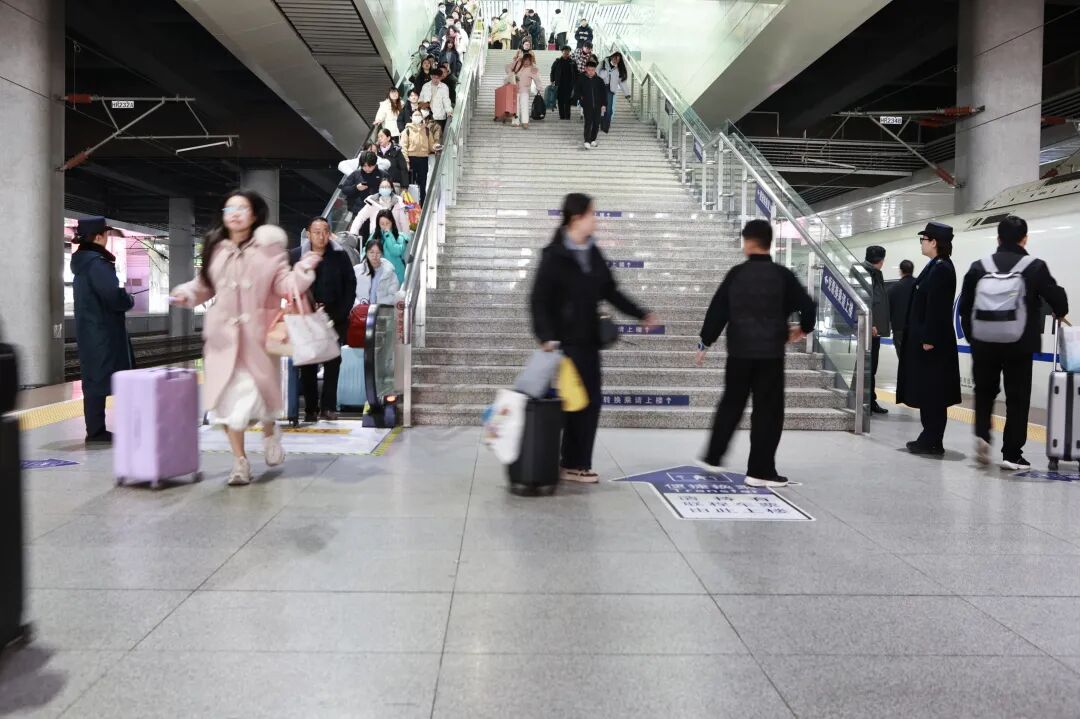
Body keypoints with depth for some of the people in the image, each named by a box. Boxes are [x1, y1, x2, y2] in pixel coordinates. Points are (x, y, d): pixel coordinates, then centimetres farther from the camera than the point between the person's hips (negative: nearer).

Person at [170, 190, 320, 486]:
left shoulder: (269, 247, -2)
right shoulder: (215, 249, 7)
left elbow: (284, 284, -6)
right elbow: (205, 285, 18)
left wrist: (304, 270, -22)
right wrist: (186, 293, 0)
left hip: (258, 333, -2)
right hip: (224, 334, 3)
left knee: (260, 390, 3)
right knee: (229, 397, 1)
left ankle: (270, 432, 39)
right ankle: (239, 461, 12)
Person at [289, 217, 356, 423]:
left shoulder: (340, 256, 2)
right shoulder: (295, 256, 2)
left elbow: (350, 288, 3)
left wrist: (340, 315, -5)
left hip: (335, 319, 0)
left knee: (332, 363, 0)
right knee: (307, 365, 2)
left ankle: (328, 407, 6)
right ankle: (310, 409, 8)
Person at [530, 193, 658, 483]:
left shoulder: (593, 252, 10)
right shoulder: (554, 255, -11)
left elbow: (610, 292, 18)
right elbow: (539, 300, -13)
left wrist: (641, 315, 18)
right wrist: (546, 336, -23)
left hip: (588, 339, 7)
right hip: (565, 341, -7)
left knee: (591, 401, 7)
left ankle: (575, 463, 16)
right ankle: (573, 464, 9)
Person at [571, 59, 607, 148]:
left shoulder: (599, 80, 4)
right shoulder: (581, 79, 0)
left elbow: (604, 93, 8)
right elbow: (577, 91, 8)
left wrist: (604, 104, 3)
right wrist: (579, 97, -10)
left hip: (598, 105, 3)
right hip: (587, 105, -3)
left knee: (596, 123, 6)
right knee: (588, 123, -12)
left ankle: (593, 139, 22)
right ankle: (587, 141, -17)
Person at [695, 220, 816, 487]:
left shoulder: (736, 274, 0)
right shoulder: (783, 275, -3)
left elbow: (717, 310, -1)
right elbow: (808, 306, -7)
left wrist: (705, 342, 7)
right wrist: (803, 329, 13)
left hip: (739, 351, 2)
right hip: (770, 353, -2)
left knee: (731, 404, 17)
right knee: (768, 410, 3)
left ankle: (712, 457, 23)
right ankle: (760, 471, 3)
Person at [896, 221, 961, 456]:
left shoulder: (941, 269, -16)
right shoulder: (936, 266, 14)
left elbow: (936, 308, -20)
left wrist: (929, 339, -21)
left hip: (932, 341, -10)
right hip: (924, 337, 10)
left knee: (931, 392, -3)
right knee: (926, 392, 13)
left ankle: (932, 442, 3)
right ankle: (929, 439, 20)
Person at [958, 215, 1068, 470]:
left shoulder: (979, 267, 0)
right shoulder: (1036, 267, -6)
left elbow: (964, 307, 3)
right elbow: (1058, 300, -1)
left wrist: (972, 337, 14)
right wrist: (1060, 314, 23)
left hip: (984, 344, 2)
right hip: (1019, 345, -2)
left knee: (985, 391, 20)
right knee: (1017, 399, 5)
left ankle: (982, 435, 2)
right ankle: (1012, 454, 7)